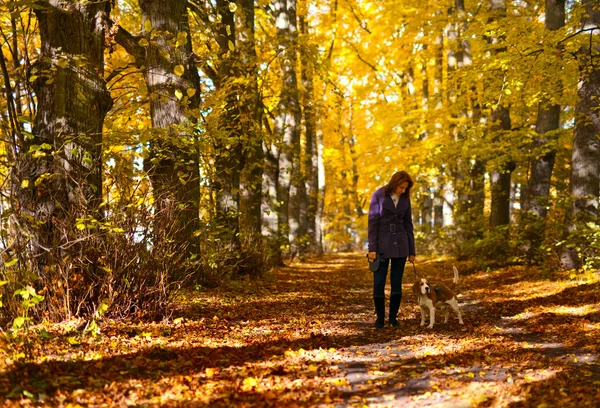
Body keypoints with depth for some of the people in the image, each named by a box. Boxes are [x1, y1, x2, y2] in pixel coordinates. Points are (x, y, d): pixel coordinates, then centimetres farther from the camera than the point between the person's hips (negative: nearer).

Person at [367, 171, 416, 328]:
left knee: (396, 283, 4)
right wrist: (372, 248, -14)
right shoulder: (378, 195, -7)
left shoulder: (405, 199, 4)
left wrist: (412, 250, 7)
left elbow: (408, 225, 8)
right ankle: (380, 317, 11)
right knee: (378, 283, -4)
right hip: (382, 244, -3)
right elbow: (373, 222, -9)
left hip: (400, 245, 3)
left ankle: (393, 317, 16)